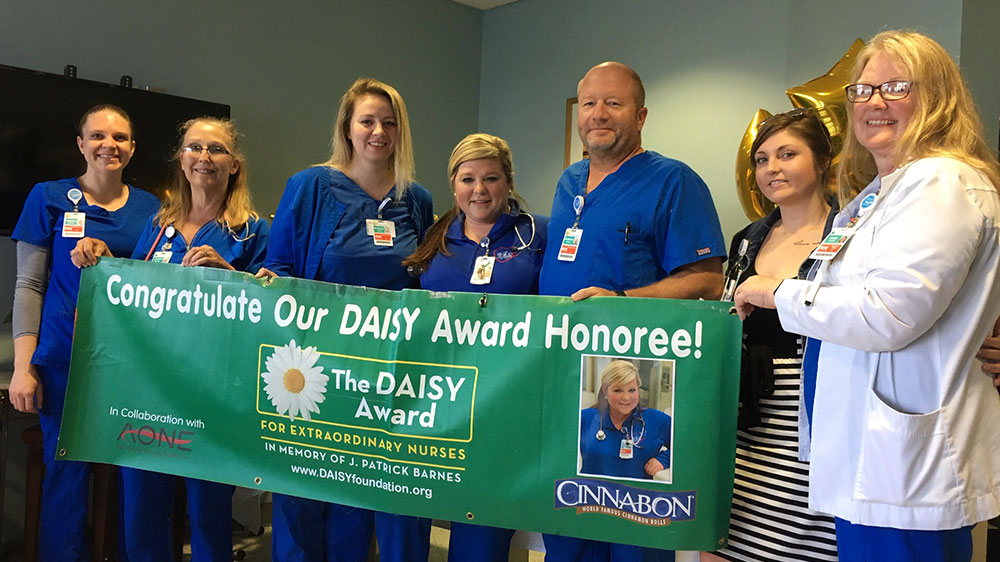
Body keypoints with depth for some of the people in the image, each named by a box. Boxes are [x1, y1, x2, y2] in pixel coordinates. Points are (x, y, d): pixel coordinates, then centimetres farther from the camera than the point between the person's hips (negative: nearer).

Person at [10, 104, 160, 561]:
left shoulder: (150, 208, 8)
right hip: (66, 360, -2)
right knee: (66, 473, 3)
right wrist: (23, 367, -4)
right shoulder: (50, 198, 4)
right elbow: (29, 285, 1)